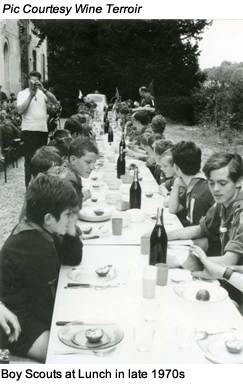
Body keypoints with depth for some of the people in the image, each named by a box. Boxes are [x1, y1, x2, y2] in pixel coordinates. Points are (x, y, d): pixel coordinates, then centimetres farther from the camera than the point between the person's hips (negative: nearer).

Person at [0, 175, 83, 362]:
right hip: (18, 325, -9)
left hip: (35, 308, 10)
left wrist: (71, 232, -10)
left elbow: (72, 259, 6)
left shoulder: (37, 232, -3)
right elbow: (43, 306, -20)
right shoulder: (33, 248, -29)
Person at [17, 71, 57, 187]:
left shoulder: (42, 93, 11)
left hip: (43, 130, 5)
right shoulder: (22, 94, 2)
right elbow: (20, 110, -12)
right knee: (30, 160, -4)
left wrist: (43, 89, -16)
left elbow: (54, 101, -4)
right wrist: (31, 95, -14)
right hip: (29, 131, -4)